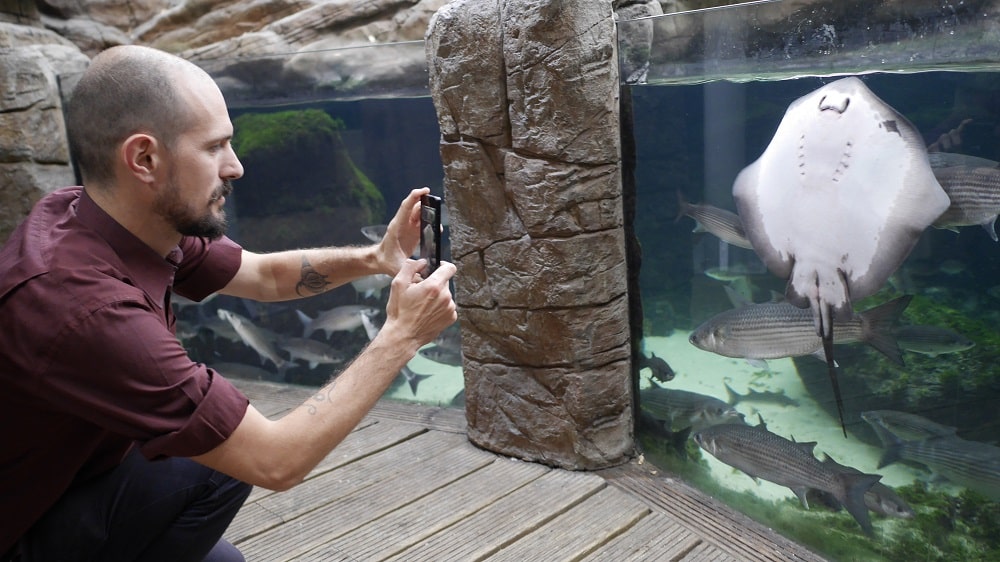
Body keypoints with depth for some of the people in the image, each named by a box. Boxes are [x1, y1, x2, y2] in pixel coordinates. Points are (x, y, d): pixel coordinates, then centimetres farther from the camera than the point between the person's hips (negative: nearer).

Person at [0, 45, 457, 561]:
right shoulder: (84, 304, -36)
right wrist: (400, 336, -25)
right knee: (225, 458, -21)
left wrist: (374, 258, -10)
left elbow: (265, 274, 6)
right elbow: (276, 460, -31)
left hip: (66, 477, 8)